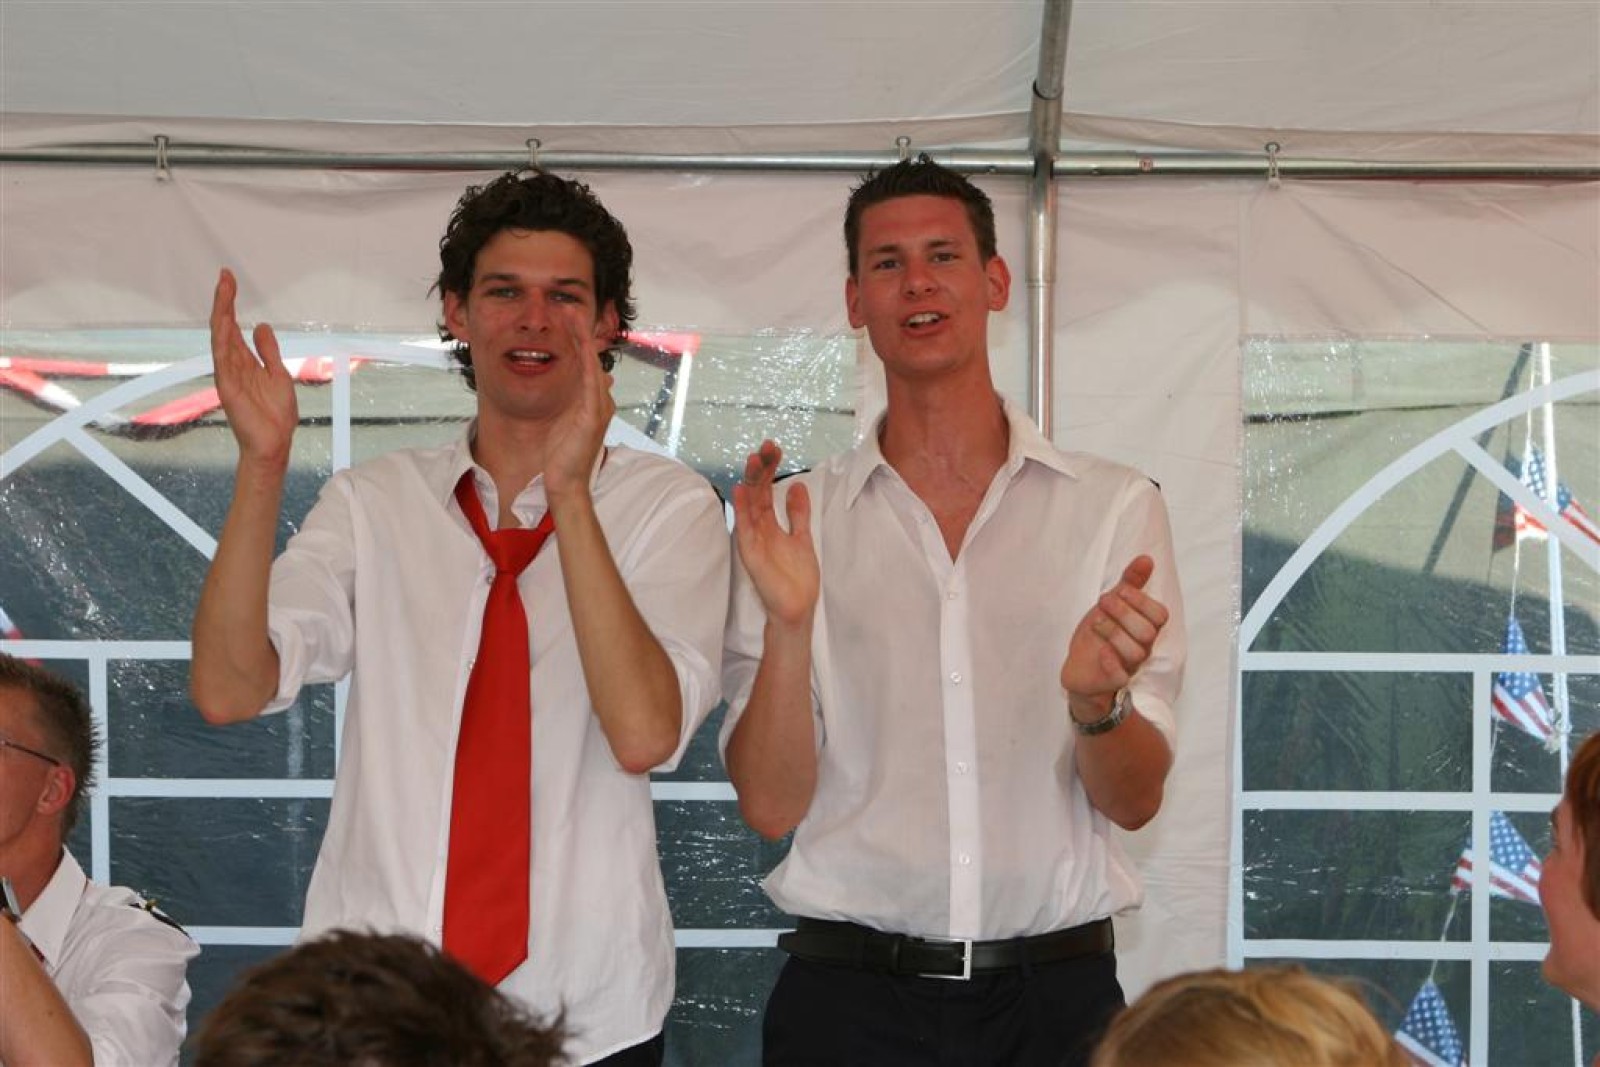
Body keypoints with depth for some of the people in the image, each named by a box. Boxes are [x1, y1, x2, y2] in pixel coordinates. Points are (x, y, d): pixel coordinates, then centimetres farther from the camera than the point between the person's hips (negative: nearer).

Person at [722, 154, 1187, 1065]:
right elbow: (770, 805, -3)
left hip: (1056, 990, 0)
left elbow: (1135, 801, 0)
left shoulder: (1115, 506, 3)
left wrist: (1097, 701, -21)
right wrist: (788, 623, -19)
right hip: (849, 992, 0)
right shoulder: (793, 517, 3)